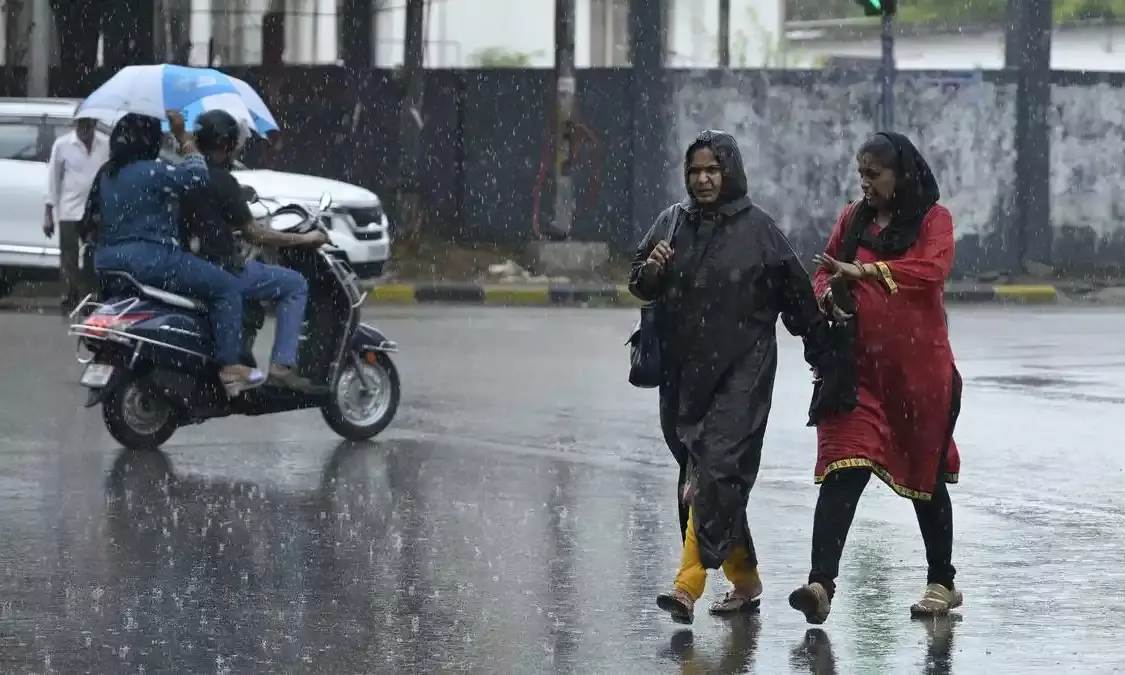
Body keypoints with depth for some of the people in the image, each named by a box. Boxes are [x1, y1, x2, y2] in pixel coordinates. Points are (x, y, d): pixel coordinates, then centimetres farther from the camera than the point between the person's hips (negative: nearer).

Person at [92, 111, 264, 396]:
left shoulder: (106, 174, 13)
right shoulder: (151, 172, -14)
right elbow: (197, 173, -14)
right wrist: (183, 136, -5)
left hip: (108, 262, 9)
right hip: (149, 259, -9)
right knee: (228, 287, -4)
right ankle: (229, 367, -13)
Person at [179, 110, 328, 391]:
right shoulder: (221, 181, -15)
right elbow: (252, 233, -13)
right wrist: (303, 239, -5)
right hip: (223, 270, -9)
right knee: (295, 284, 0)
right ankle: (282, 365, -10)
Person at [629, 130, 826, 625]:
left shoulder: (757, 228, -4)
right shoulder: (674, 222, 8)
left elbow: (797, 297, 3)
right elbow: (640, 287, 11)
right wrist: (651, 270, -11)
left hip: (740, 374, -5)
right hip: (684, 370, 5)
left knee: (717, 472, -16)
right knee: (698, 476, 11)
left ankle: (688, 587, -22)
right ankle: (745, 581, 27)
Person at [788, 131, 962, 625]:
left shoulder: (932, 219, -1)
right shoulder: (852, 219, 12)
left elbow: (933, 269, -18)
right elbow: (826, 274, 13)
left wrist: (865, 270, -25)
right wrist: (830, 294, -11)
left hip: (919, 370, -2)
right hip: (857, 369, 2)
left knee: (927, 476, 11)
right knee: (842, 470, -13)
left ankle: (941, 583, 27)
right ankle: (821, 583, -22)